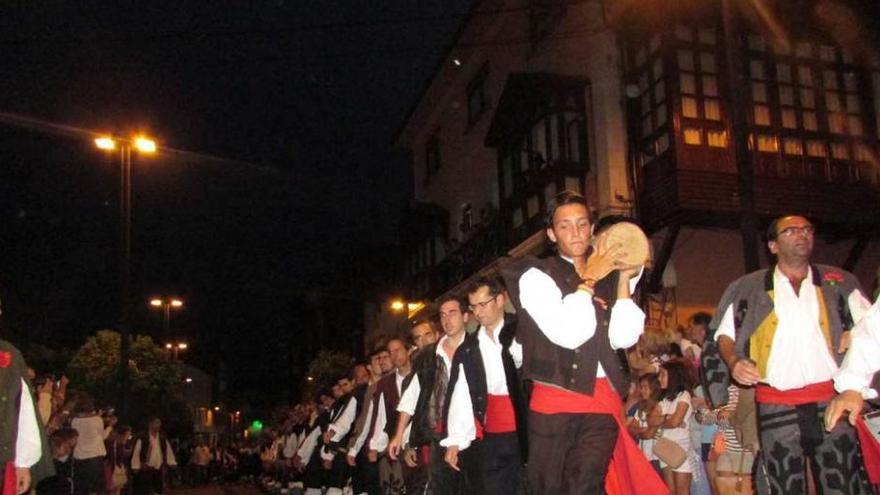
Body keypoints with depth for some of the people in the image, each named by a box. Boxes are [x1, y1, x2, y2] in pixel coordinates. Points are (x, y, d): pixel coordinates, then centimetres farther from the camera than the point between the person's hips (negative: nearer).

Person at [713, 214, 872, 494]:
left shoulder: (838, 282, 14)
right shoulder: (747, 289, 10)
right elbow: (724, 334, 13)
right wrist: (733, 361, -6)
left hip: (832, 400, 1)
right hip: (776, 406, 0)